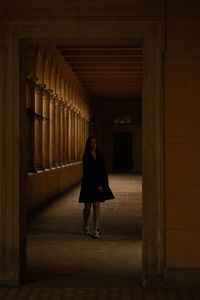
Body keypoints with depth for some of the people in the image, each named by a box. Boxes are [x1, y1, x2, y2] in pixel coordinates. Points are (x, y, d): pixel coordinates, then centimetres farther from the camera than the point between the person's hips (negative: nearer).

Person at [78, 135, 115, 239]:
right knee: (87, 207, 9)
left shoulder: (99, 156, 8)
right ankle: (86, 226, 33)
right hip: (88, 184, -3)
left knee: (96, 207, -4)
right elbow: (88, 172, -12)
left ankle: (96, 231, -7)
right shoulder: (86, 156, -7)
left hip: (99, 184, 3)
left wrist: (104, 184, -2)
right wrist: (97, 185, -16)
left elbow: (104, 171, 9)